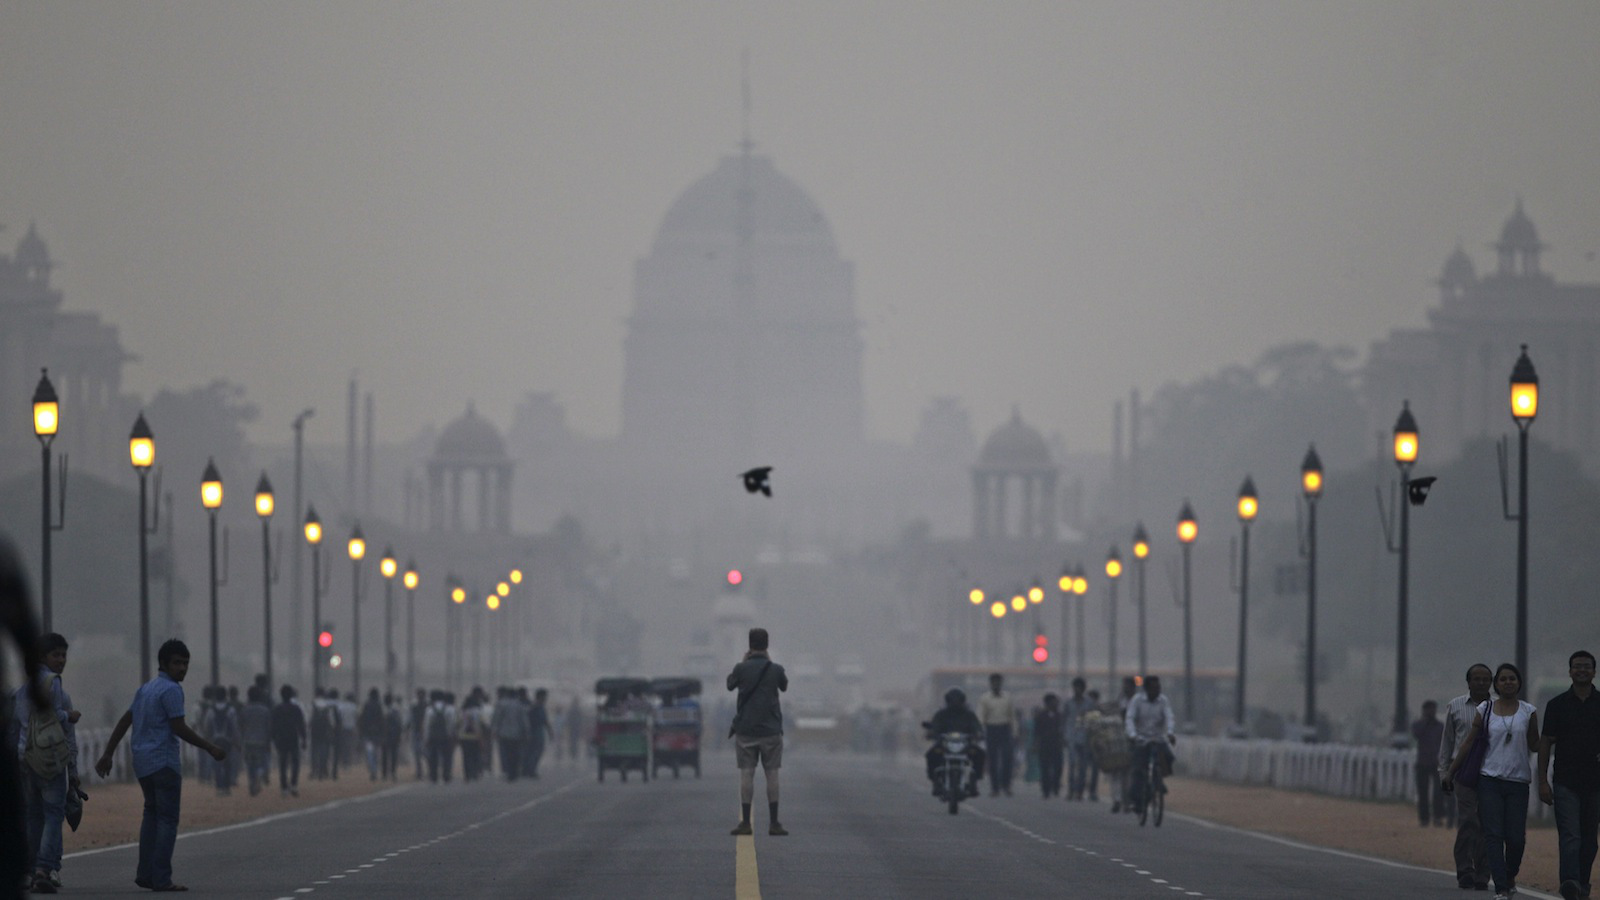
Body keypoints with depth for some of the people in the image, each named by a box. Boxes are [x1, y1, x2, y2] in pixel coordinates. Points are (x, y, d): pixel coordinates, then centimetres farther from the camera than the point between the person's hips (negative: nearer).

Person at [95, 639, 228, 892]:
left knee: (152, 814, 17)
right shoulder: (171, 690, -11)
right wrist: (210, 749, -8)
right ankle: (161, 878, -10)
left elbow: (125, 721, 18)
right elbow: (179, 728, -15)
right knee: (167, 819, -6)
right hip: (163, 762, -9)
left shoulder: (146, 688, 16)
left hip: (142, 762, 9)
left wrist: (107, 754, 21)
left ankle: (146, 873, 13)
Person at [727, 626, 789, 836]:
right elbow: (784, 686, 16)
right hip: (770, 730, 0)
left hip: (745, 730, 0)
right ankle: (774, 823, 2)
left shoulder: (742, 669, -6)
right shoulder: (775, 669, -4)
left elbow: (730, 684, 13)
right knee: (772, 774, 4)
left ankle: (745, 822, 0)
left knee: (746, 775, 2)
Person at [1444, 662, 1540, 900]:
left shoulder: (1528, 712, 7)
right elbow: (1469, 743, 10)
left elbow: (1534, 745, 12)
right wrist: (1451, 771, 10)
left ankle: (1510, 878, 26)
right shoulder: (1485, 711, 6)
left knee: (1516, 838, -2)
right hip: (1490, 780, -1)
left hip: (1518, 782, 1)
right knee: (1493, 836, -8)